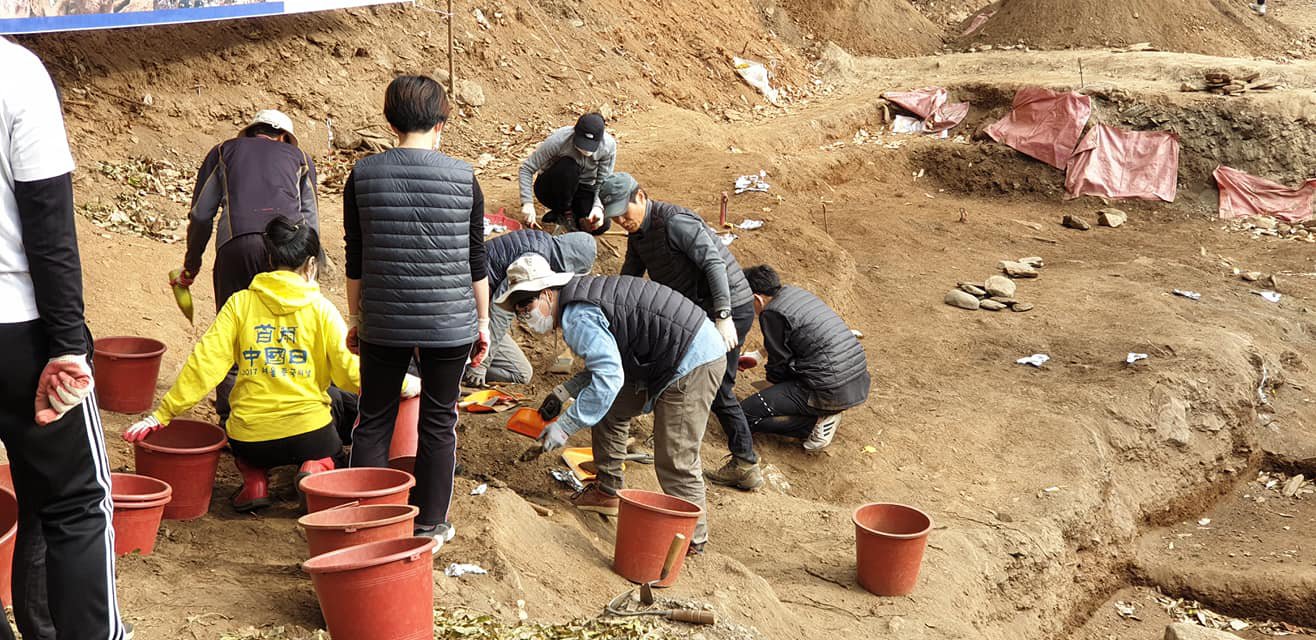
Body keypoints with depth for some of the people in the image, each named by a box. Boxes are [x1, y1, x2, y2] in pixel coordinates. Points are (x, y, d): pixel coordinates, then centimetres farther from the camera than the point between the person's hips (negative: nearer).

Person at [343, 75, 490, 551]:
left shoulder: (364, 174, -2)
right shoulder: (464, 177, -5)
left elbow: (355, 259, 3)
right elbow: (476, 261, 0)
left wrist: (355, 320, 13)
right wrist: (483, 322, 10)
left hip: (383, 322, 1)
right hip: (450, 323, -1)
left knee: (374, 421, 13)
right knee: (438, 423, 11)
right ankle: (429, 525, 19)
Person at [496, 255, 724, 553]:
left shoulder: (576, 316, -20)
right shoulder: (582, 300, 13)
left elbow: (608, 376, -29)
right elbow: (607, 360, 21)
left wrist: (565, 426, -23)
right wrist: (564, 393, 13)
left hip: (693, 363, -11)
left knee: (675, 459, -7)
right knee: (609, 411, 20)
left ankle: (694, 537, 9)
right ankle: (609, 492, 33)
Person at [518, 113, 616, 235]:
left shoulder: (609, 145, -21)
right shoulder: (558, 141, -28)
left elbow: (603, 183, -14)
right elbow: (527, 168, -22)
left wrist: (598, 207, -33)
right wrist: (527, 202, -33)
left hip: (583, 189, 2)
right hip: (550, 187, -2)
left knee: (601, 225, -26)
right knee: (568, 167, -36)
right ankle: (564, 213, -12)